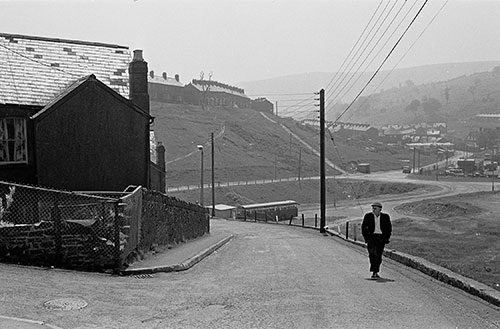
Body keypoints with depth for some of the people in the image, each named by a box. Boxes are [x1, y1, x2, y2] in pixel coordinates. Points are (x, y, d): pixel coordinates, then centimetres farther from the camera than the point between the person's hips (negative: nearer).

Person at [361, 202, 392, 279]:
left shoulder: (385, 216, 3)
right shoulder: (368, 216, 1)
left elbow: (389, 228, 11)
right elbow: (363, 228, 7)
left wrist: (387, 238, 2)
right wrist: (366, 238, -1)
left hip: (381, 238, 1)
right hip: (371, 237, -1)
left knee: (379, 256, 3)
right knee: (373, 254, -17)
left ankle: (376, 272, 16)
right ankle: (373, 272, -18)